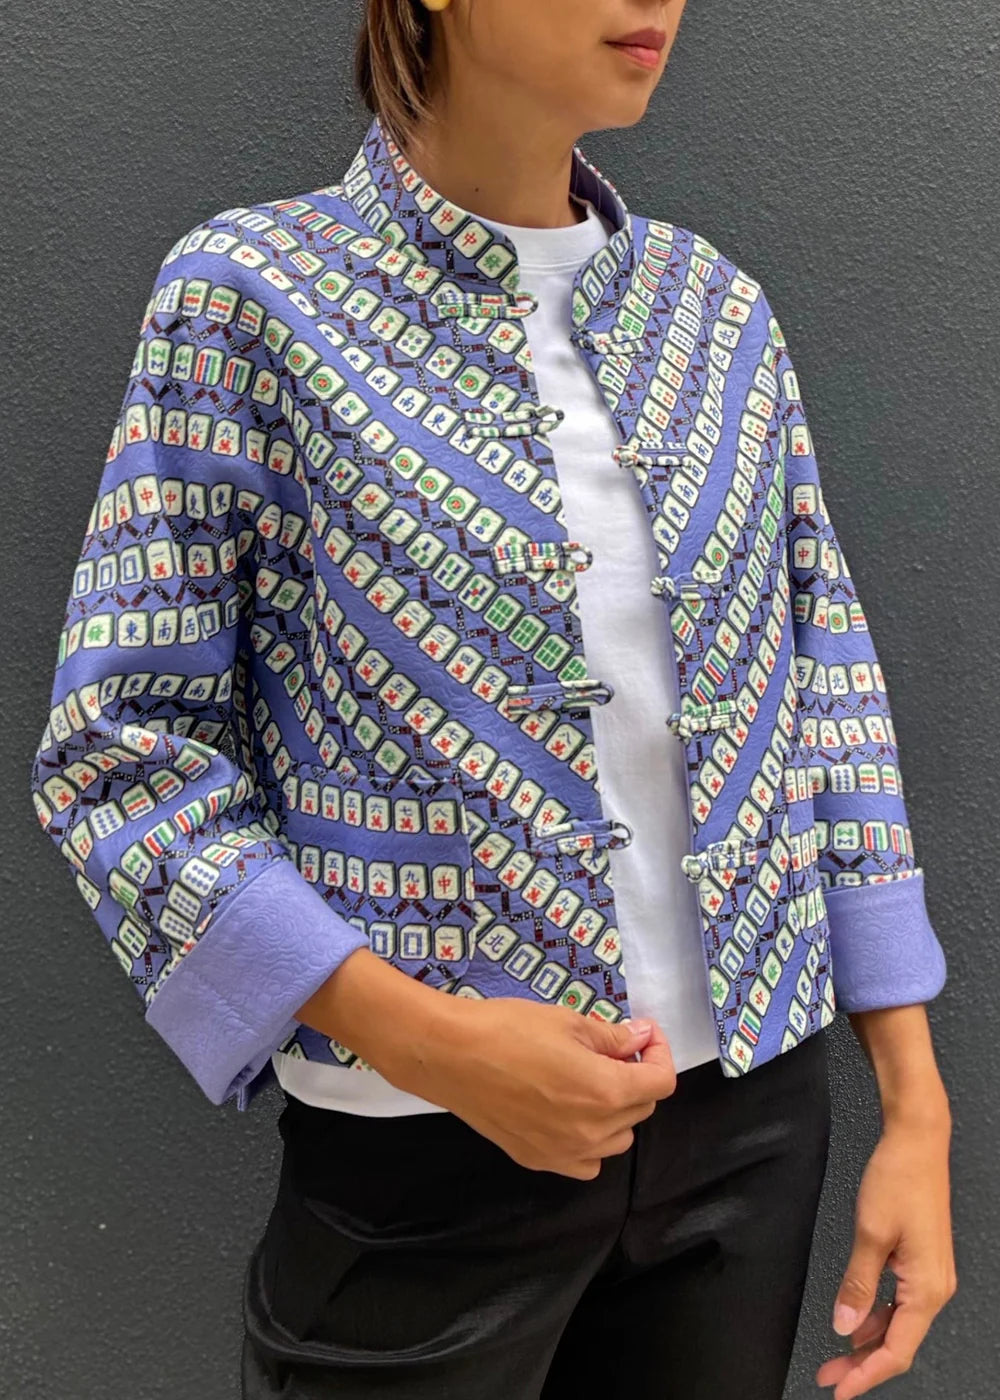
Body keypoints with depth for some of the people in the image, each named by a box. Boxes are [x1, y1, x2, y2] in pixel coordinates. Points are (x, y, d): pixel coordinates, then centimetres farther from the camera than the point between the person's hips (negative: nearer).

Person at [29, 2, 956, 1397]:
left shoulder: (715, 307, 5)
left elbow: (828, 700, 6)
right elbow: (119, 745, -10)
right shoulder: (254, 289, -8)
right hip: (429, 1151, -4)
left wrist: (917, 1105, 3)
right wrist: (432, 1040, -18)